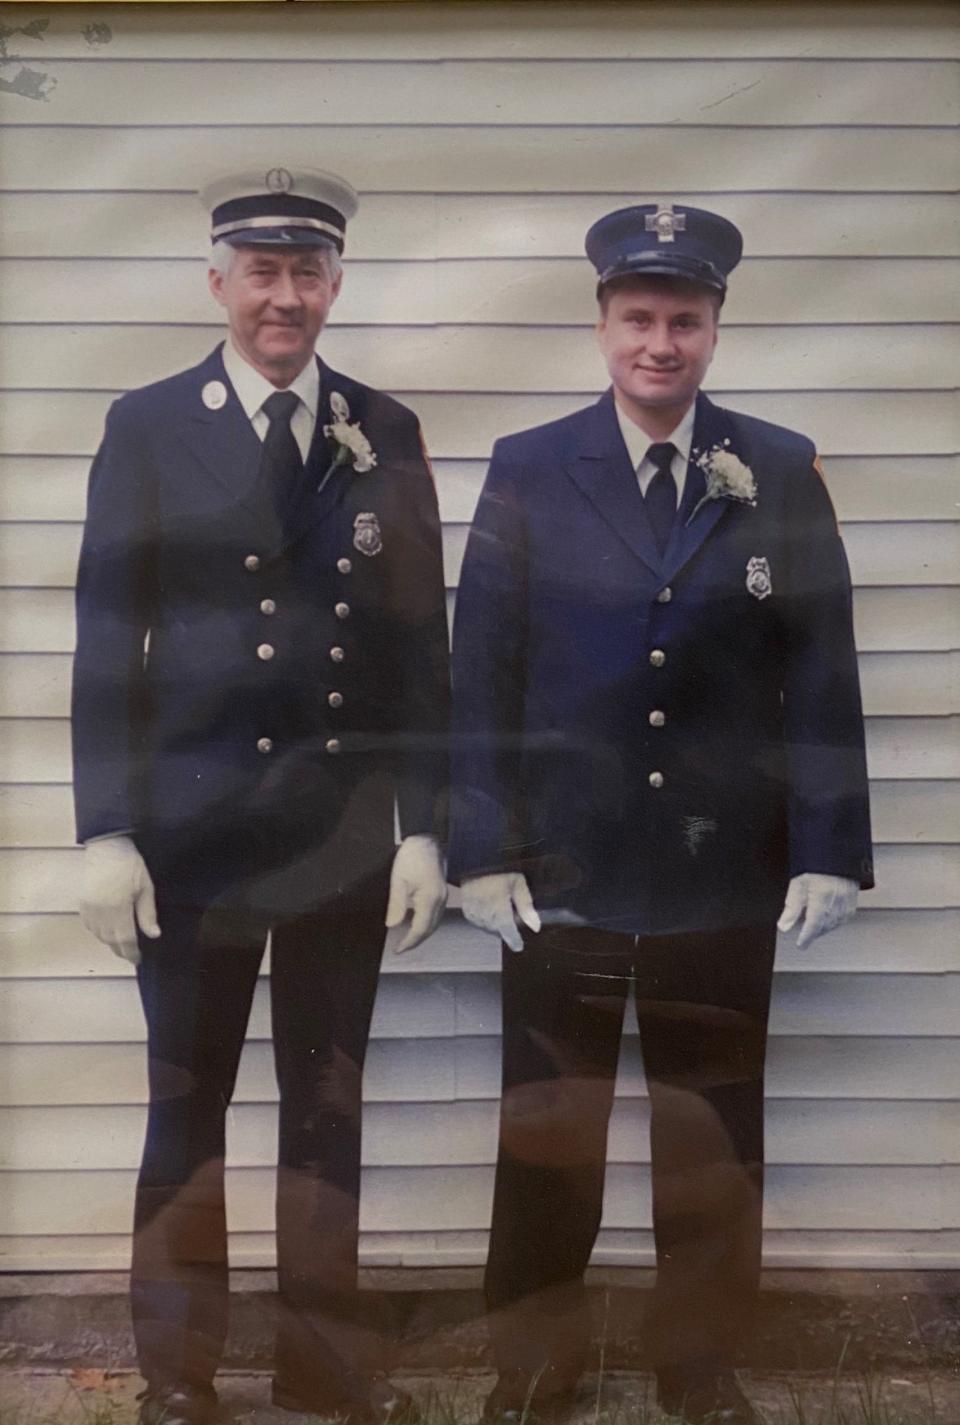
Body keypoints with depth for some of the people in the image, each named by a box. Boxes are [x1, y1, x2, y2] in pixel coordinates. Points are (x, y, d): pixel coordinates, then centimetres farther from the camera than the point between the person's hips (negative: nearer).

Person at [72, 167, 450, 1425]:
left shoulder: (387, 434, 6)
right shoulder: (147, 428, 1)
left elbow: (420, 642, 5)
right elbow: (106, 639, -2)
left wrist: (425, 826, 0)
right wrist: (106, 830, -8)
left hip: (348, 833, 2)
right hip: (193, 827, -2)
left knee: (328, 1107, 13)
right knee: (187, 1108, 9)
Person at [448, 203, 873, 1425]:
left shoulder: (782, 472, 2)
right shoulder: (526, 470, 1)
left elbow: (822, 674, 1)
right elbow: (481, 673, -1)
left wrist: (828, 853, -3)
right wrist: (482, 852, -6)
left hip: (725, 881, 1)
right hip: (561, 878, 0)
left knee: (712, 1138, 14)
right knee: (545, 1134, 12)